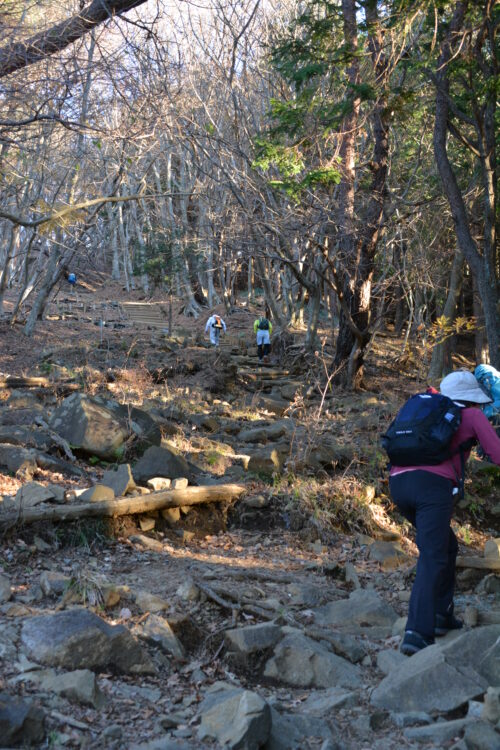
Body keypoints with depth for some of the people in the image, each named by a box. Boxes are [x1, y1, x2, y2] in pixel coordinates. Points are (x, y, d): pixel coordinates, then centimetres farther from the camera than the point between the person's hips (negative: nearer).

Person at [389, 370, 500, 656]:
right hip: (432, 485, -6)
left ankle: (441, 614, 24)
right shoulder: (473, 415, 15)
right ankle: (418, 633, -22)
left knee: (446, 547, 25)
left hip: (398, 481, 7)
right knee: (433, 559, -9)